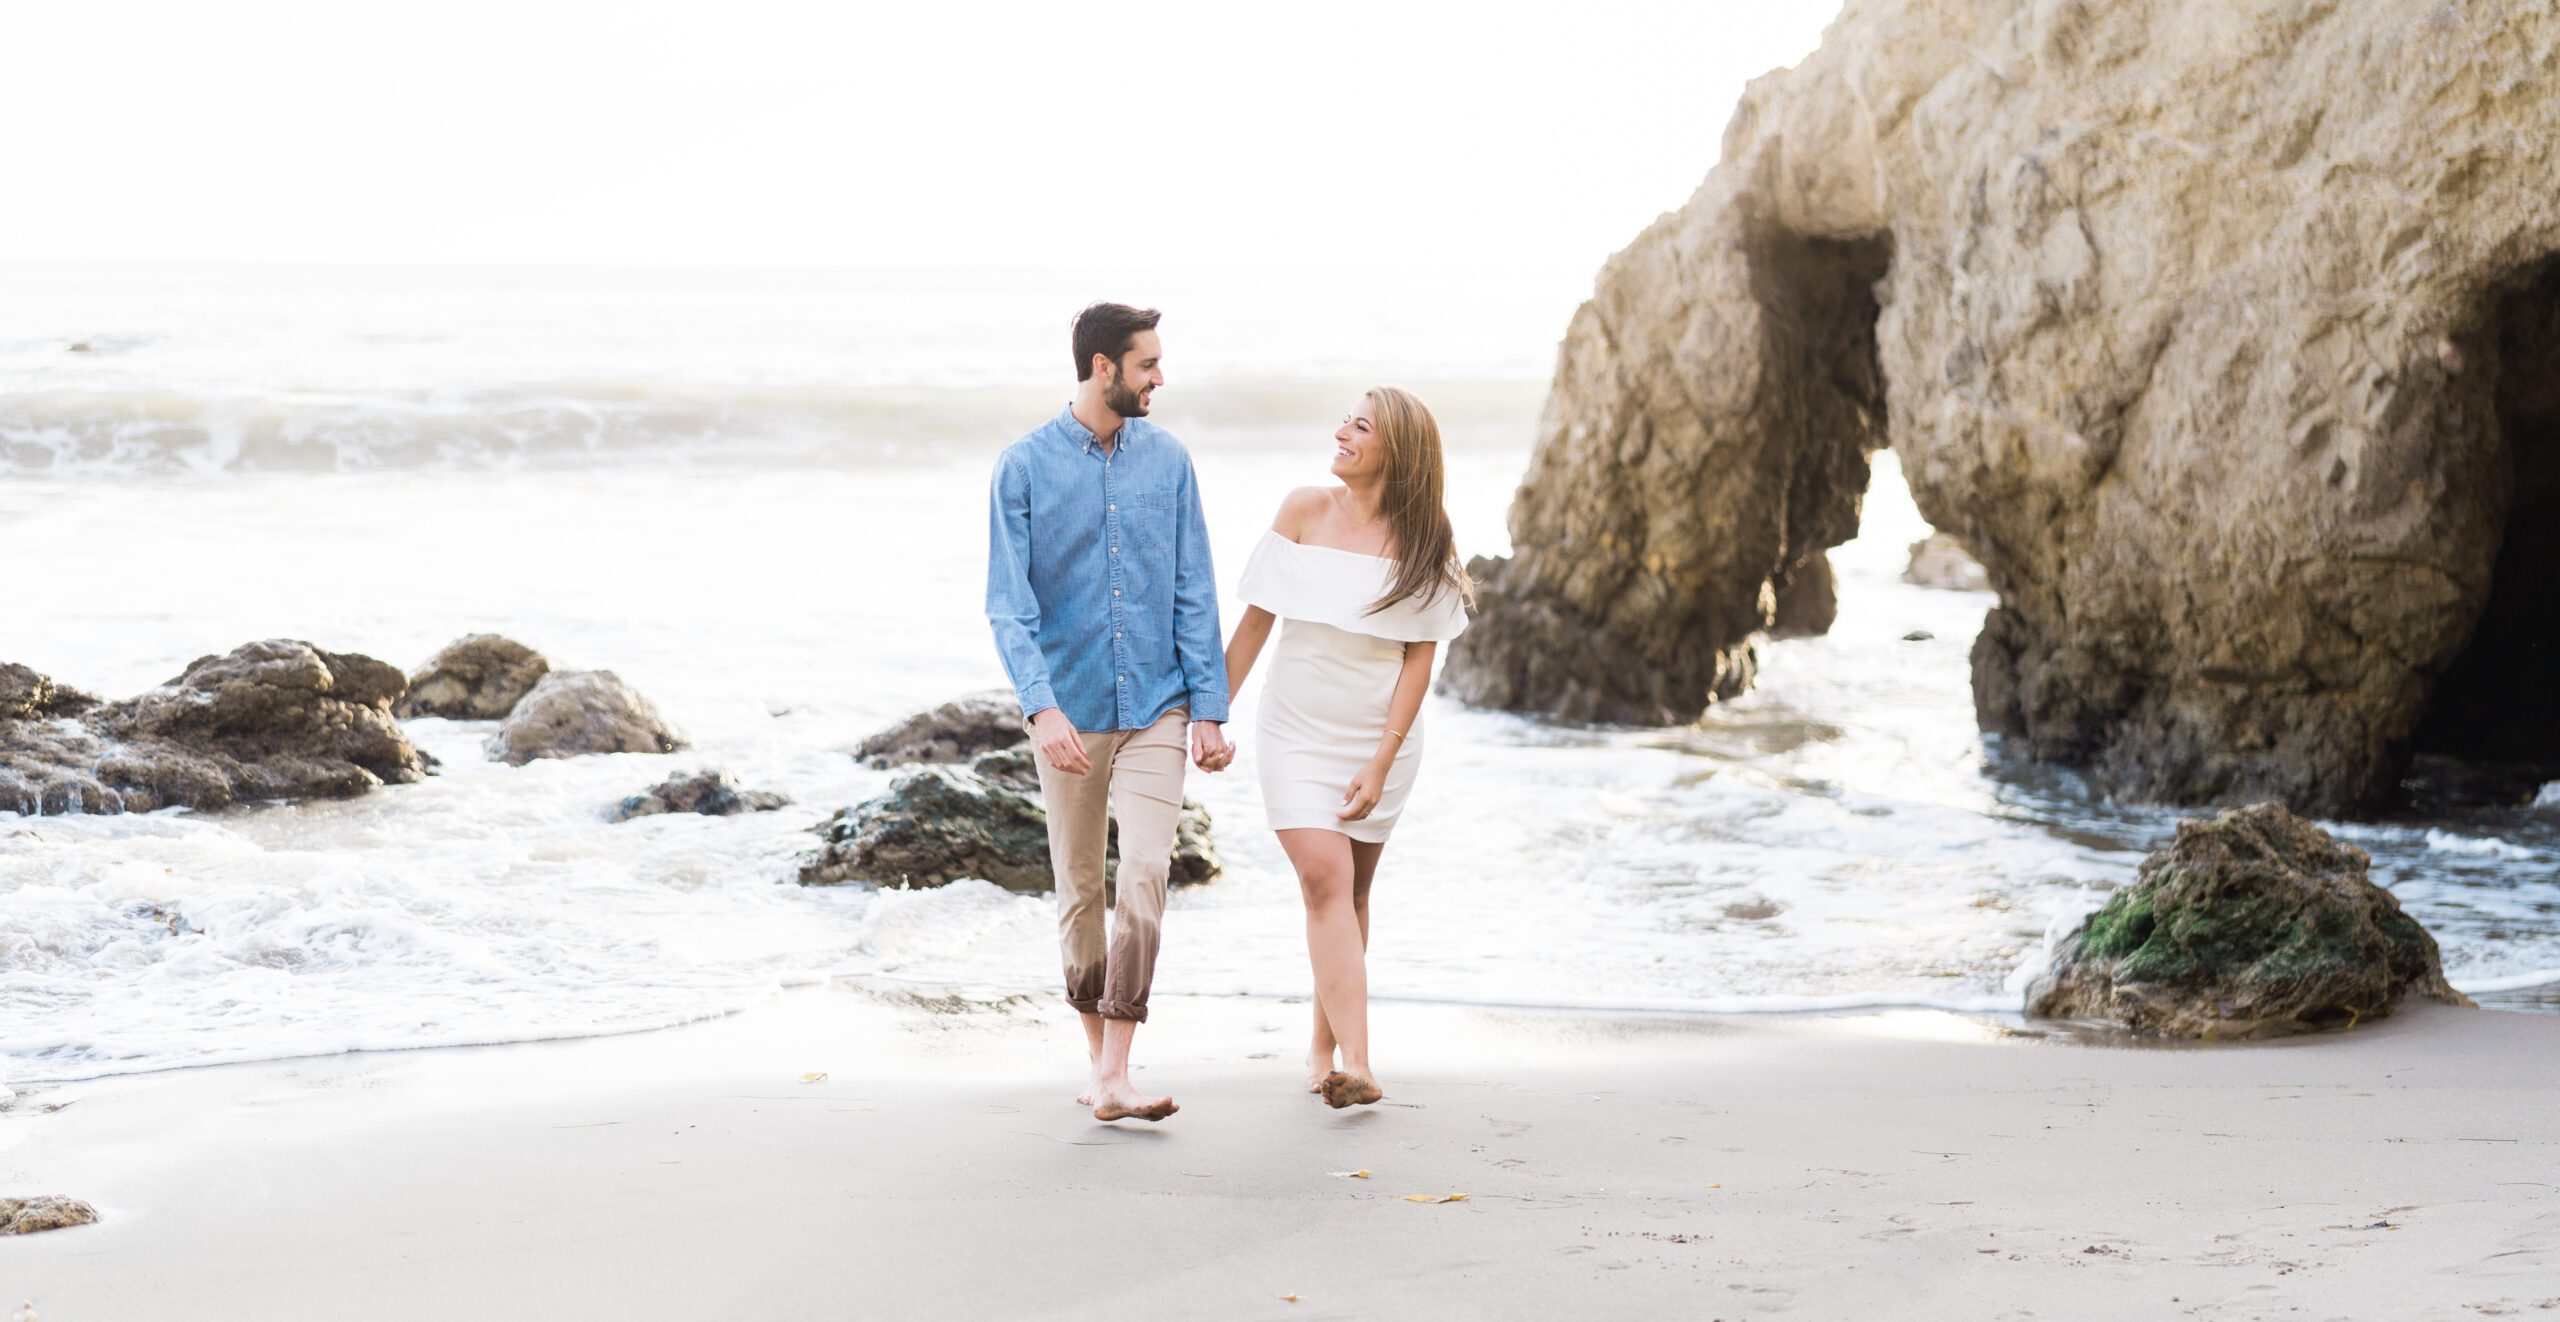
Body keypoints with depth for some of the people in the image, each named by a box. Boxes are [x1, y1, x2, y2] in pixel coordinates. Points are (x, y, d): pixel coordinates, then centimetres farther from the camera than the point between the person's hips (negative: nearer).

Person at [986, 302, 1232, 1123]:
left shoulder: (1168, 460, 4)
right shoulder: (1027, 466, -4)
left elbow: (1194, 591, 5)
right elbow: (1008, 602, -8)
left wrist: (1208, 708, 0)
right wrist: (1042, 707, -20)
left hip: (1156, 709, 1)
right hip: (1071, 712, -1)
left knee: (1146, 876, -14)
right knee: (1079, 892, 9)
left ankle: (1114, 1081, -15)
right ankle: (1097, 1056, 26)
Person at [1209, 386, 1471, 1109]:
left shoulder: (1425, 541, -4)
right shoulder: (1306, 511, -4)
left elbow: (1419, 659, -5)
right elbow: (1256, 621, 1)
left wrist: (1380, 766, -11)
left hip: (1381, 740, 1)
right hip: (1296, 732, -1)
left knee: (1349, 893, 10)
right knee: (1326, 881, -15)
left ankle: (1323, 1047, 25)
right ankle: (1357, 1064, -23)